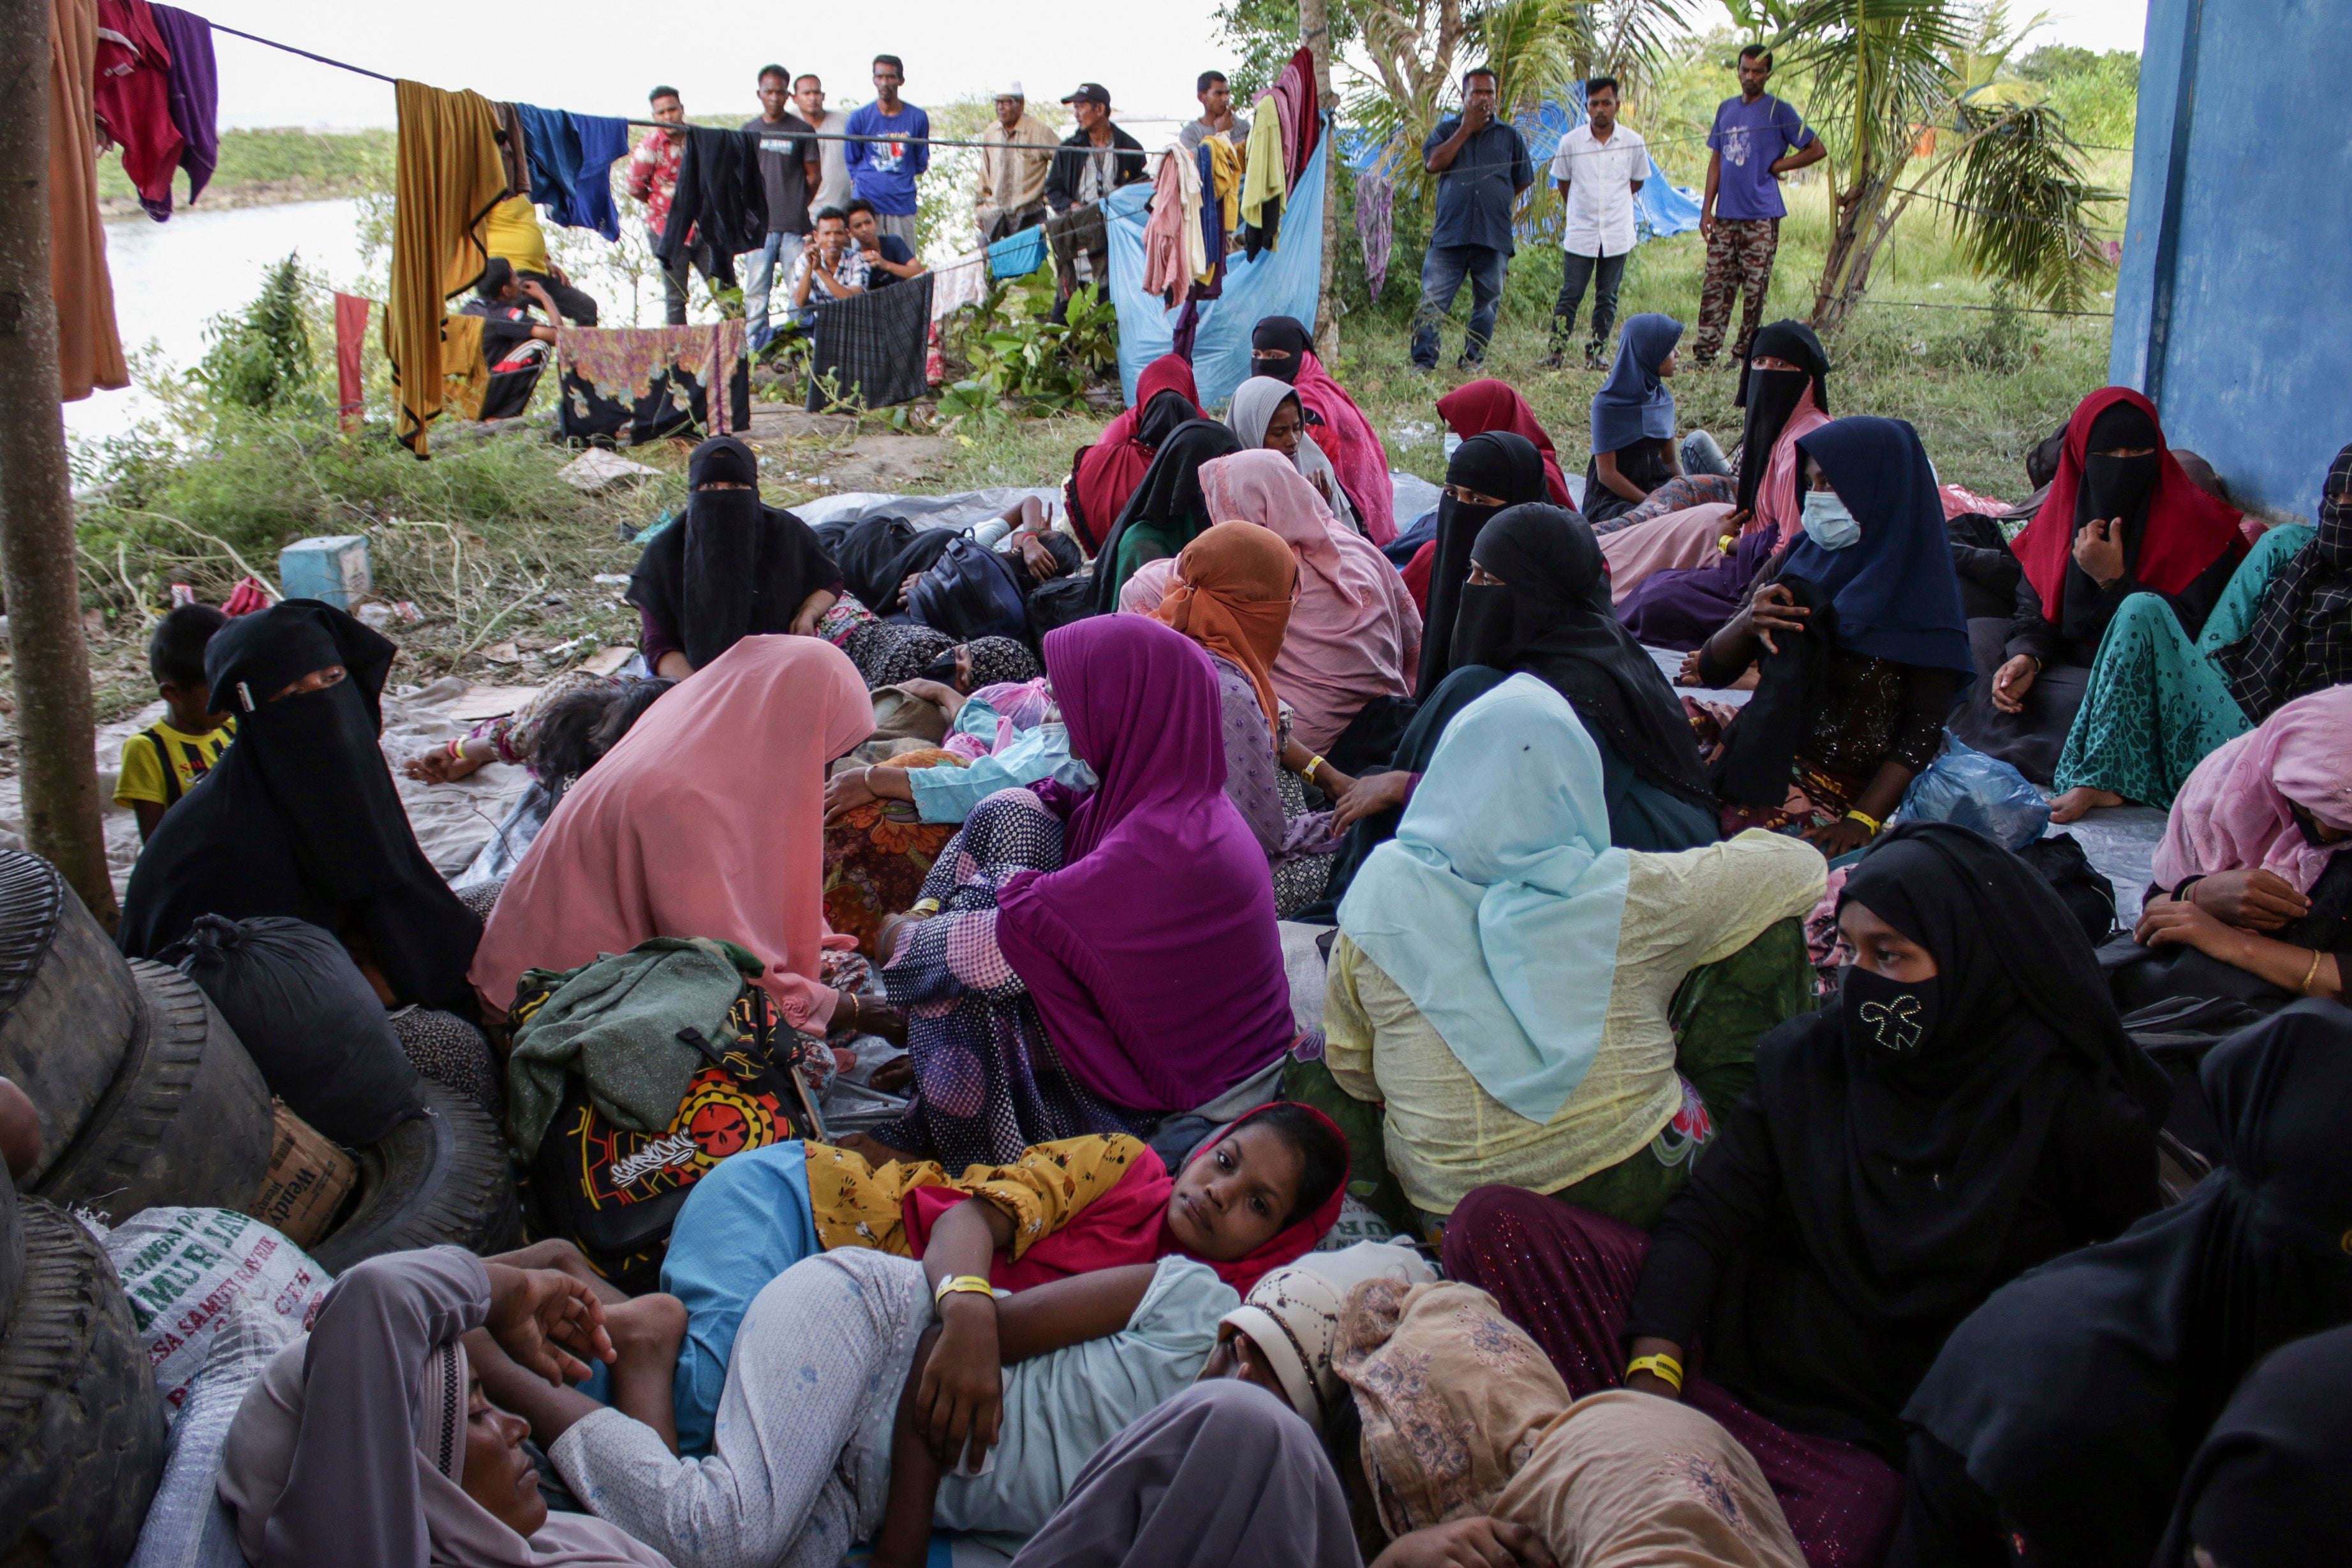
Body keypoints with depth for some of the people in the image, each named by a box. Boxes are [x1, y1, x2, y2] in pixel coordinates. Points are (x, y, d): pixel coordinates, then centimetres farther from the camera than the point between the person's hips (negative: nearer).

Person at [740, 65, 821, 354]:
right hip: (759, 225, 3)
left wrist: (795, 204, 10)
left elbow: (815, 177, 7)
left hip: (795, 225, -3)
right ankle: (756, 350, 5)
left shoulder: (802, 130, 4)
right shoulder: (749, 131, 13)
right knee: (755, 290, 0)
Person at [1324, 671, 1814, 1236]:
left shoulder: (1382, 898, -8)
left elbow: (1349, 1068, 5)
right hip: (1640, 1194, -1)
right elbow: (1801, 866, 7)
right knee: (1772, 929, 9)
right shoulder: (1636, 895, -11)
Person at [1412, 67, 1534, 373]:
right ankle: (1423, 363, -5)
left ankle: (1473, 362, 15)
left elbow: (1523, 182, 21)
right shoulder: (1446, 130, 12)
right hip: (1449, 233, -1)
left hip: (1494, 236, 2)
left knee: (1487, 304, 5)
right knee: (1433, 301, -9)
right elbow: (1433, 163, -7)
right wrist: (1466, 129, -4)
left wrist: (1499, 205, 11)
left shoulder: (1511, 136, 14)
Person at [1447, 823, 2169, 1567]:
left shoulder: (2070, 1109, -3)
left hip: (1868, 1440, -3)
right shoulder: (1805, 1060, 5)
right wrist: (1652, 1372, -18)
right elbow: (1702, 1219, -2)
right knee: (1495, 1222, -15)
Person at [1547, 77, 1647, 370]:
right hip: (1580, 233, -1)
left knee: (1607, 299, 6)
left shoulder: (1633, 142, -2)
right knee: (1570, 295, -2)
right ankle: (1556, 351, 4)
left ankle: (1596, 353, 13)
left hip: (1617, 234, 1)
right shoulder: (1571, 142, -3)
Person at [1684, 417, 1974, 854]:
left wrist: (1863, 821, -20)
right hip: (1764, 753, 5)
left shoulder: (1922, 592, -4)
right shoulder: (1798, 561, 10)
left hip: (1846, 785, -4)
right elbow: (1710, 671, 9)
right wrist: (1746, 624, -13)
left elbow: (1924, 729, -8)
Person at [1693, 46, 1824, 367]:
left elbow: (1818, 150, -2)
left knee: (1755, 289, -1)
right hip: (1725, 216, 5)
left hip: (1761, 216, -5)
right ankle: (1704, 352, 4)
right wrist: (1707, 209, 8)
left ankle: (1745, 355, 5)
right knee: (1715, 285, 3)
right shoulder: (1726, 109, 14)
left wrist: (1776, 166, -3)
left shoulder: (1779, 111, -2)